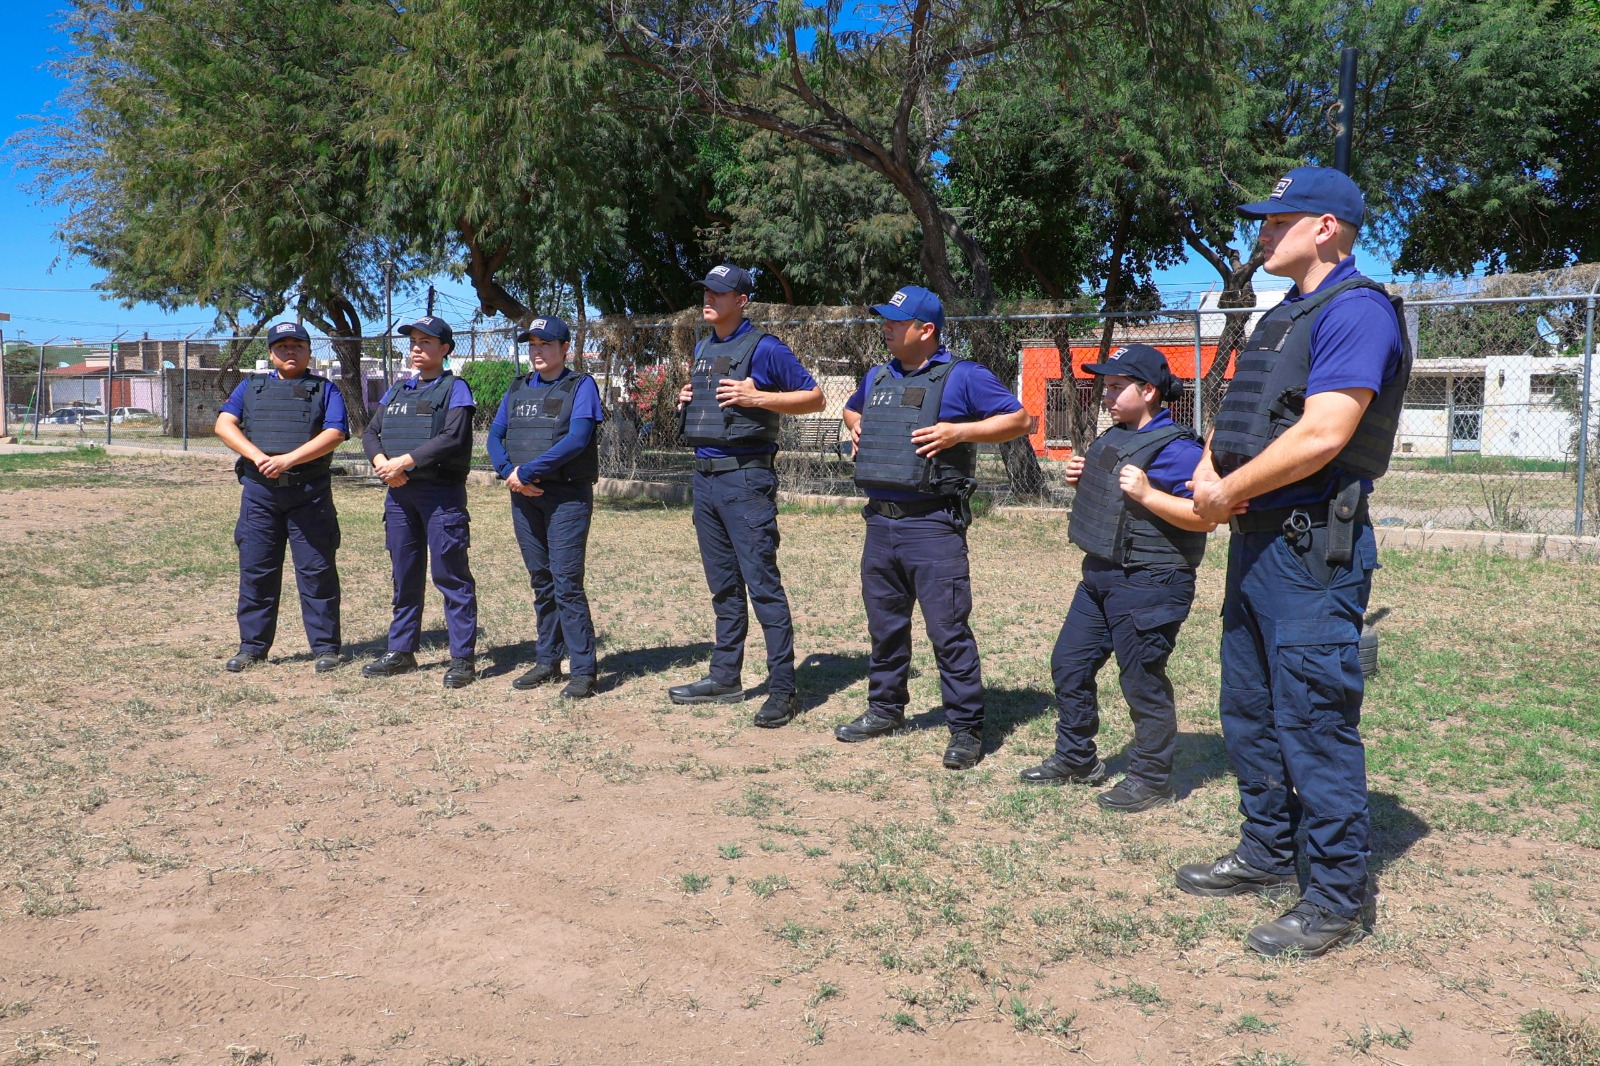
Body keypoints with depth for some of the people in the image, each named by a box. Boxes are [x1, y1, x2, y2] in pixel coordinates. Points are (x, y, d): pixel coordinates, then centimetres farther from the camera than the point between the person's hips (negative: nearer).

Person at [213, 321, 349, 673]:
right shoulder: (251, 387, 17)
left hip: (310, 492, -3)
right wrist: (258, 457, -13)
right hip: (259, 491, 3)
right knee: (255, 571, 6)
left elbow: (335, 434, -7)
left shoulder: (324, 389, 9)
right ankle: (252, 647, 16)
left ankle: (326, 648, 5)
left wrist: (288, 459, -17)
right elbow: (224, 424, 3)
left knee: (316, 571, -1)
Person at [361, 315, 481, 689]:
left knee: (451, 575, -4)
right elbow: (370, 433, 11)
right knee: (404, 575, 13)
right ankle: (401, 652, 23)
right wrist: (381, 462, -10)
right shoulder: (397, 390, 17)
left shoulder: (455, 389, -3)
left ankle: (463, 658, 1)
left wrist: (404, 461, -17)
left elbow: (453, 438, -16)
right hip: (399, 492, 7)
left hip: (442, 493, -6)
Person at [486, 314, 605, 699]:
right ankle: (547, 662, 20)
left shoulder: (581, 386, -2)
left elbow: (577, 439, -15)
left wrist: (526, 471, -16)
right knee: (541, 582, 11)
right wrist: (509, 473, -9)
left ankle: (583, 671, -4)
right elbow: (495, 436, 11)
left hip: (567, 496, -6)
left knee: (567, 584, -9)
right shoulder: (518, 389, 16)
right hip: (524, 496, 6)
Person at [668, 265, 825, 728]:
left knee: (762, 586, -8)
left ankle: (783, 689, -3)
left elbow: (815, 398, -7)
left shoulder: (763, 348, -7)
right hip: (704, 477, 8)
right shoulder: (702, 349, 17)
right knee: (723, 587, 14)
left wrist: (757, 397, -18)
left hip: (745, 479, -8)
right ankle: (725, 677, 24)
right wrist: (687, 399, 9)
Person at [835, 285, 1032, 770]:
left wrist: (958, 431, -16)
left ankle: (966, 730, 5)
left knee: (948, 630, -4)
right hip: (880, 520, 7)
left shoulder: (963, 377, -6)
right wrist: (855, 426, 11)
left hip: (932, 525, -7)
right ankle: (885, 709, 32)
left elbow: (1018, 419, -6)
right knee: (885, 624, 16)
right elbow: (851, 410, 35)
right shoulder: (877, 377, 15)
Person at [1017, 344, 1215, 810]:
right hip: (1100, 576, 10)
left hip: (1148, 585, -10)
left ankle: (1151, 780, 17)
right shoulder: (1114, 438, 12)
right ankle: (1076, 759, 31)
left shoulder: (1176, 448, -17)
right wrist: (1080, 478, 6)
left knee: (1143, 683, 1)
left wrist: (1147, 494, -29)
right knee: (1069, 666, 15)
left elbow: (1206, 516, -24)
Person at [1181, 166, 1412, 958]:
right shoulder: (1282, 318, 18)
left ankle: (1338, 899, 10)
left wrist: (1227, 493, -13)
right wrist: (1207, 473, -1)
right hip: (1257, 540, 10)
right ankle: (1267, 855, 32)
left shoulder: (1355, 311, -13)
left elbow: (1321, 435, -23)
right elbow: (1234, 416, 20)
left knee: (1314, 722, -3)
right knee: (1250, 712, 17)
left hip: (1311, 550, -10)